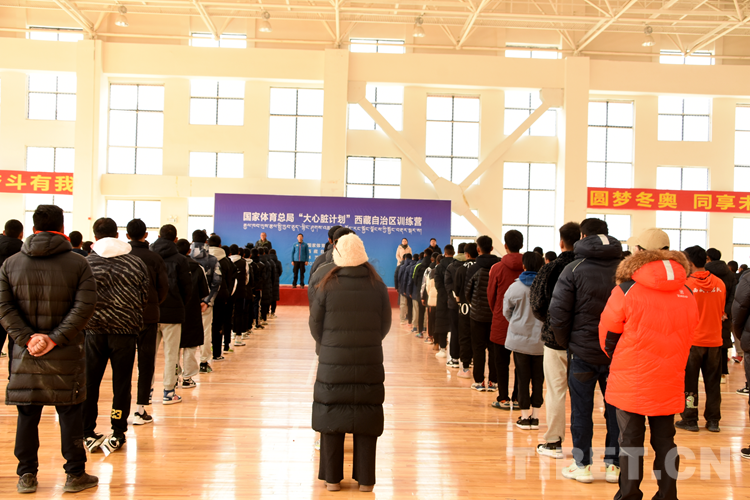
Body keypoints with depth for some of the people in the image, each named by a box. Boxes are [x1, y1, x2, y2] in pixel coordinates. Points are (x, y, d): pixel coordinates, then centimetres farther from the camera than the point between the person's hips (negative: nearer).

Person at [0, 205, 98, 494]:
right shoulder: (78, 264, -4)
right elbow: (84, 306, -13)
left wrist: (26, 338, -9)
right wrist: (55, 338, -13)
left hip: (25, 354, 2)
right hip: (66, 355, -2)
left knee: (27, 415, 12)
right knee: (70, 414, 7)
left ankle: (27, 475, 20)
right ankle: (75, 475, 15)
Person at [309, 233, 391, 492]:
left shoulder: (327, 286, -9)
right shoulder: (378, 286, -5)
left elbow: (315, 324, -3)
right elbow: (385, 324, 1)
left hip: (332, 363, -1)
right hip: (369, 364, 1)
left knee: (331, 415, 11)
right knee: (366, 419, 9)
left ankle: (332, 478, 17)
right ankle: (365, 479, 15)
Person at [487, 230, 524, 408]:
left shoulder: (497, 268, -8)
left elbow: (490, 294, 2)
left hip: (501, 321, -2)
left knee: (502, 361, 7)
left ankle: (503, 399, 9)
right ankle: (517, 398, 14)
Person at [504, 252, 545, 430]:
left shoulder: (515, 287, -8)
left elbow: (506, 312, 4)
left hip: (519, 339, 0)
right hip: (541, 341, 1)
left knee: (523, 378, 8)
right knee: (538, 378, 11)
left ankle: (524, 416, 12)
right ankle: (535, 416, 16)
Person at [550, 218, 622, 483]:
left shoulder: (574, 269, -8)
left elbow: (558, 312, -11)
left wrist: (565, 342, 4)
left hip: (583, 350, -3)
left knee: (581, 409, 8)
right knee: (616, 409, 13)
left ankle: (582, 465, 14)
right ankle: (614, 464, 19)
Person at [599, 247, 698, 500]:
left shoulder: (626, 291, -10)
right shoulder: (687, 295, 2)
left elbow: (608, 336, -2)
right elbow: (686, 337, 11)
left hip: (631, 383, -3)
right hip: (669, 383, 3)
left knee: (630, 441, 7)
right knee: (665, 441, 14)